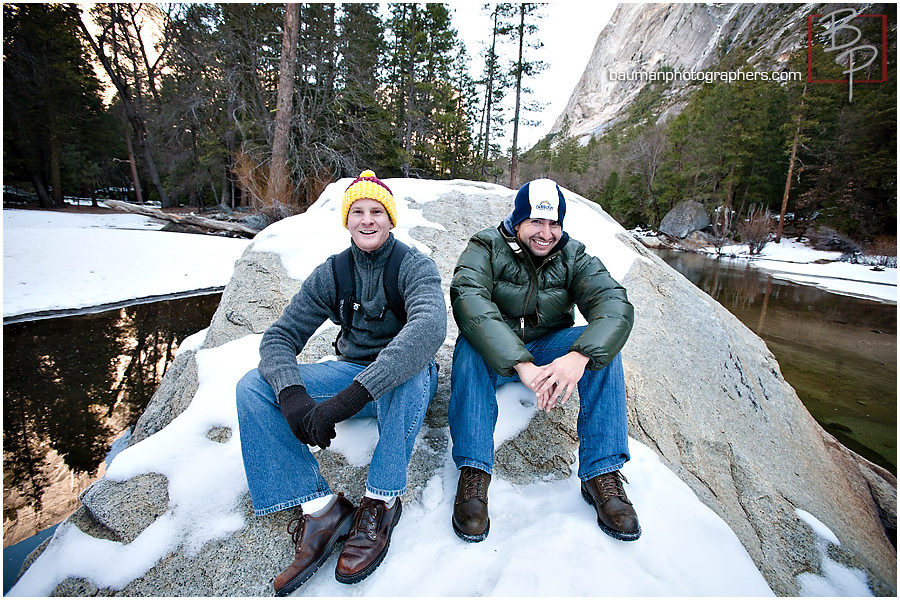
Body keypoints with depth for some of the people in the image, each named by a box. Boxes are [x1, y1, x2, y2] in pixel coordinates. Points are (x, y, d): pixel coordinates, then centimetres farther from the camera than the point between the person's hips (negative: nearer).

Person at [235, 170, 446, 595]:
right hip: (351, 371, 4)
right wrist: (292, 396, -28)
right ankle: (320, 508, -18)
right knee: (253, 387, -13)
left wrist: (350, 397, -43)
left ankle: (380, 504, -21)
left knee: (411, 371, -39)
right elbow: (280, 336, -6)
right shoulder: (331, 273, 0)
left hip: (404, 379, -4)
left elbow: (430, 327, -35)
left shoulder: (415, 266, -13)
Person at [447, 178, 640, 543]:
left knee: (601, 345, -23)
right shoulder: (487, 247, -12)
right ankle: (473, 472, -29)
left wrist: (580, 355, -42)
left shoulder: (574, 257, -3)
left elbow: (615, 304, -19)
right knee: (471, 345, -34)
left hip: (547, 348, 3)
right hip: (495, 352, -2)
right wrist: (520, 364, -44)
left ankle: (602, 473, -18)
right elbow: (468, 299, -31)